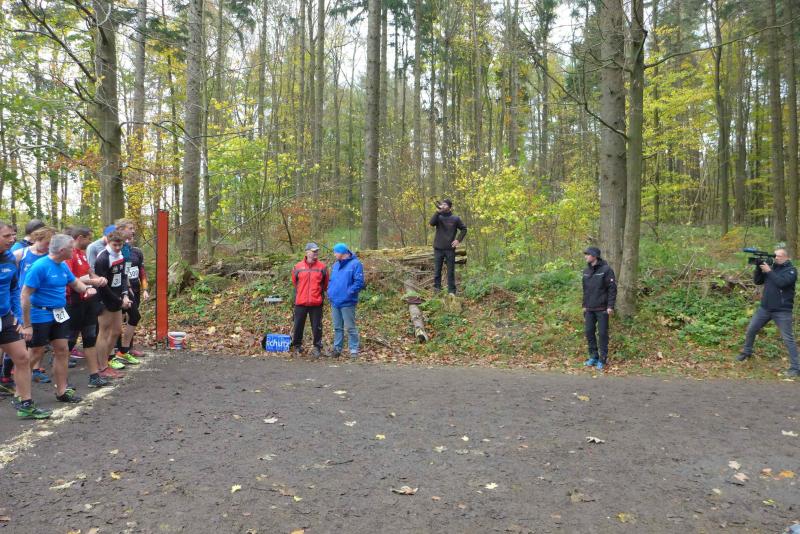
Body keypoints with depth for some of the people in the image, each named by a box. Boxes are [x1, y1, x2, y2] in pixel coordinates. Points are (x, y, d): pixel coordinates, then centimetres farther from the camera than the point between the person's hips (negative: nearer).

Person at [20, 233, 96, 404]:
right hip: (40, 316, -8)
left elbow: (75, 282, 21)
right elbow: (25, 296, -19)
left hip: (58, 315, 8)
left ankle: (62, 391, 19)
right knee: (35, 354, 1)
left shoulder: (63, 266, 5)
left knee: (62, 351, 9)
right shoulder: (40, 266, -19)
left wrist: (87, 288, -4)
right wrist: (26, 325, -20)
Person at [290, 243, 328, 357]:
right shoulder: (298, 267, -1)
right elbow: (294, 282, 14)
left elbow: (325, 284, 10)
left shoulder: (322, 267, -1)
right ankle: (297, 346, 25)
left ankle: (317, 347, 17)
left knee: (317, 326, 5)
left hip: (316, 303, -1)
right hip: (300, 302, 1)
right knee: (298, 325, 9)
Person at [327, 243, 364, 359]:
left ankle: (354, 350, 6)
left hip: (347, 302, -7)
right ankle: (337, 348, 22)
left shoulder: (355, 264, -9)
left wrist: (348, 293, -19)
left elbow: (359, 282, -15)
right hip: (335, 302, 7)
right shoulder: (336, 265, 14)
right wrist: (330, 292, 6)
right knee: (337, 327, 14)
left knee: (350, 327, -2)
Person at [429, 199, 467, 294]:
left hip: (450, 249, 0)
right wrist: (438, 211, -23)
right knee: (437, 270, 4)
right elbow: (432, 223, -17)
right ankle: (436, 289, 11)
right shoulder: (438, 217, 3)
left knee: (451, 271, 4)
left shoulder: (455, 218, 3)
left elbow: (464, 229, 12)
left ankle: (451, 291, 9)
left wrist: (458, 240, 1)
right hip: (438, 248, 1)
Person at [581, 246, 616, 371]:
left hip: (602, 309, -6)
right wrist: (584, 305, 15)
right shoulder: (586, 271, 9)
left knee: (602, 333, 0)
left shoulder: (606, 270, -10)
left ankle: (602, 359, 10)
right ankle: (593, 356, 19)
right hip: (589, 309, 6)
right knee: (589, 332, 7)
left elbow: (612, 289, -11)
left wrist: (610, 306, -16)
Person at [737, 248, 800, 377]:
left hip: (782, 311, -5)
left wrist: (769, 271, -21)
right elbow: (757, 281, 6)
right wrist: (758, 267, -8)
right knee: (751, 329, 10)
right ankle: (746, 352, 31)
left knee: (788, 339, -4)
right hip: (765, 308, 6)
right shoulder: (771, 267, 9)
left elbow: (782, 282, -24)